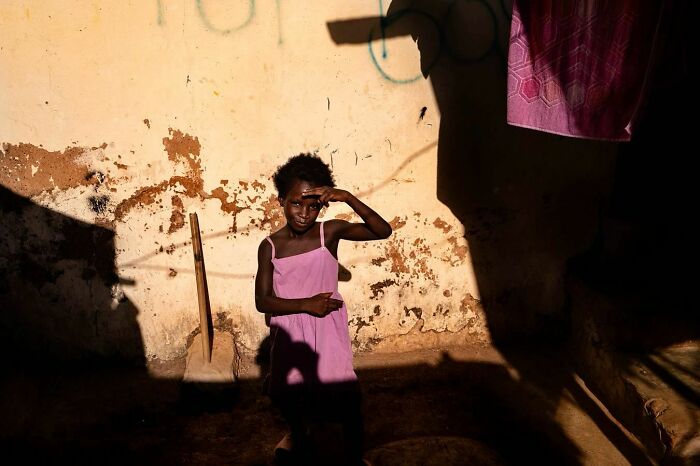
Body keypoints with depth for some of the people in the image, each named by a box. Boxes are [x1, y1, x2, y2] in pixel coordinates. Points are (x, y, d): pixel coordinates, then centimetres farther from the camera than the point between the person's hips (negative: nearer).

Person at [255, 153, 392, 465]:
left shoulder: (330, 232, -9)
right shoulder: (270, 247, -7)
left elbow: (383, 231, -18)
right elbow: (262, 301, -9)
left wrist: (349, 199, -29)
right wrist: (306, 304, -22)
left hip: (328, 332, -1)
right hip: (288, 334, 2)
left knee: (346, 398, -1)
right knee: (284, 394, 16)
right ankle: (297, 431, 52)